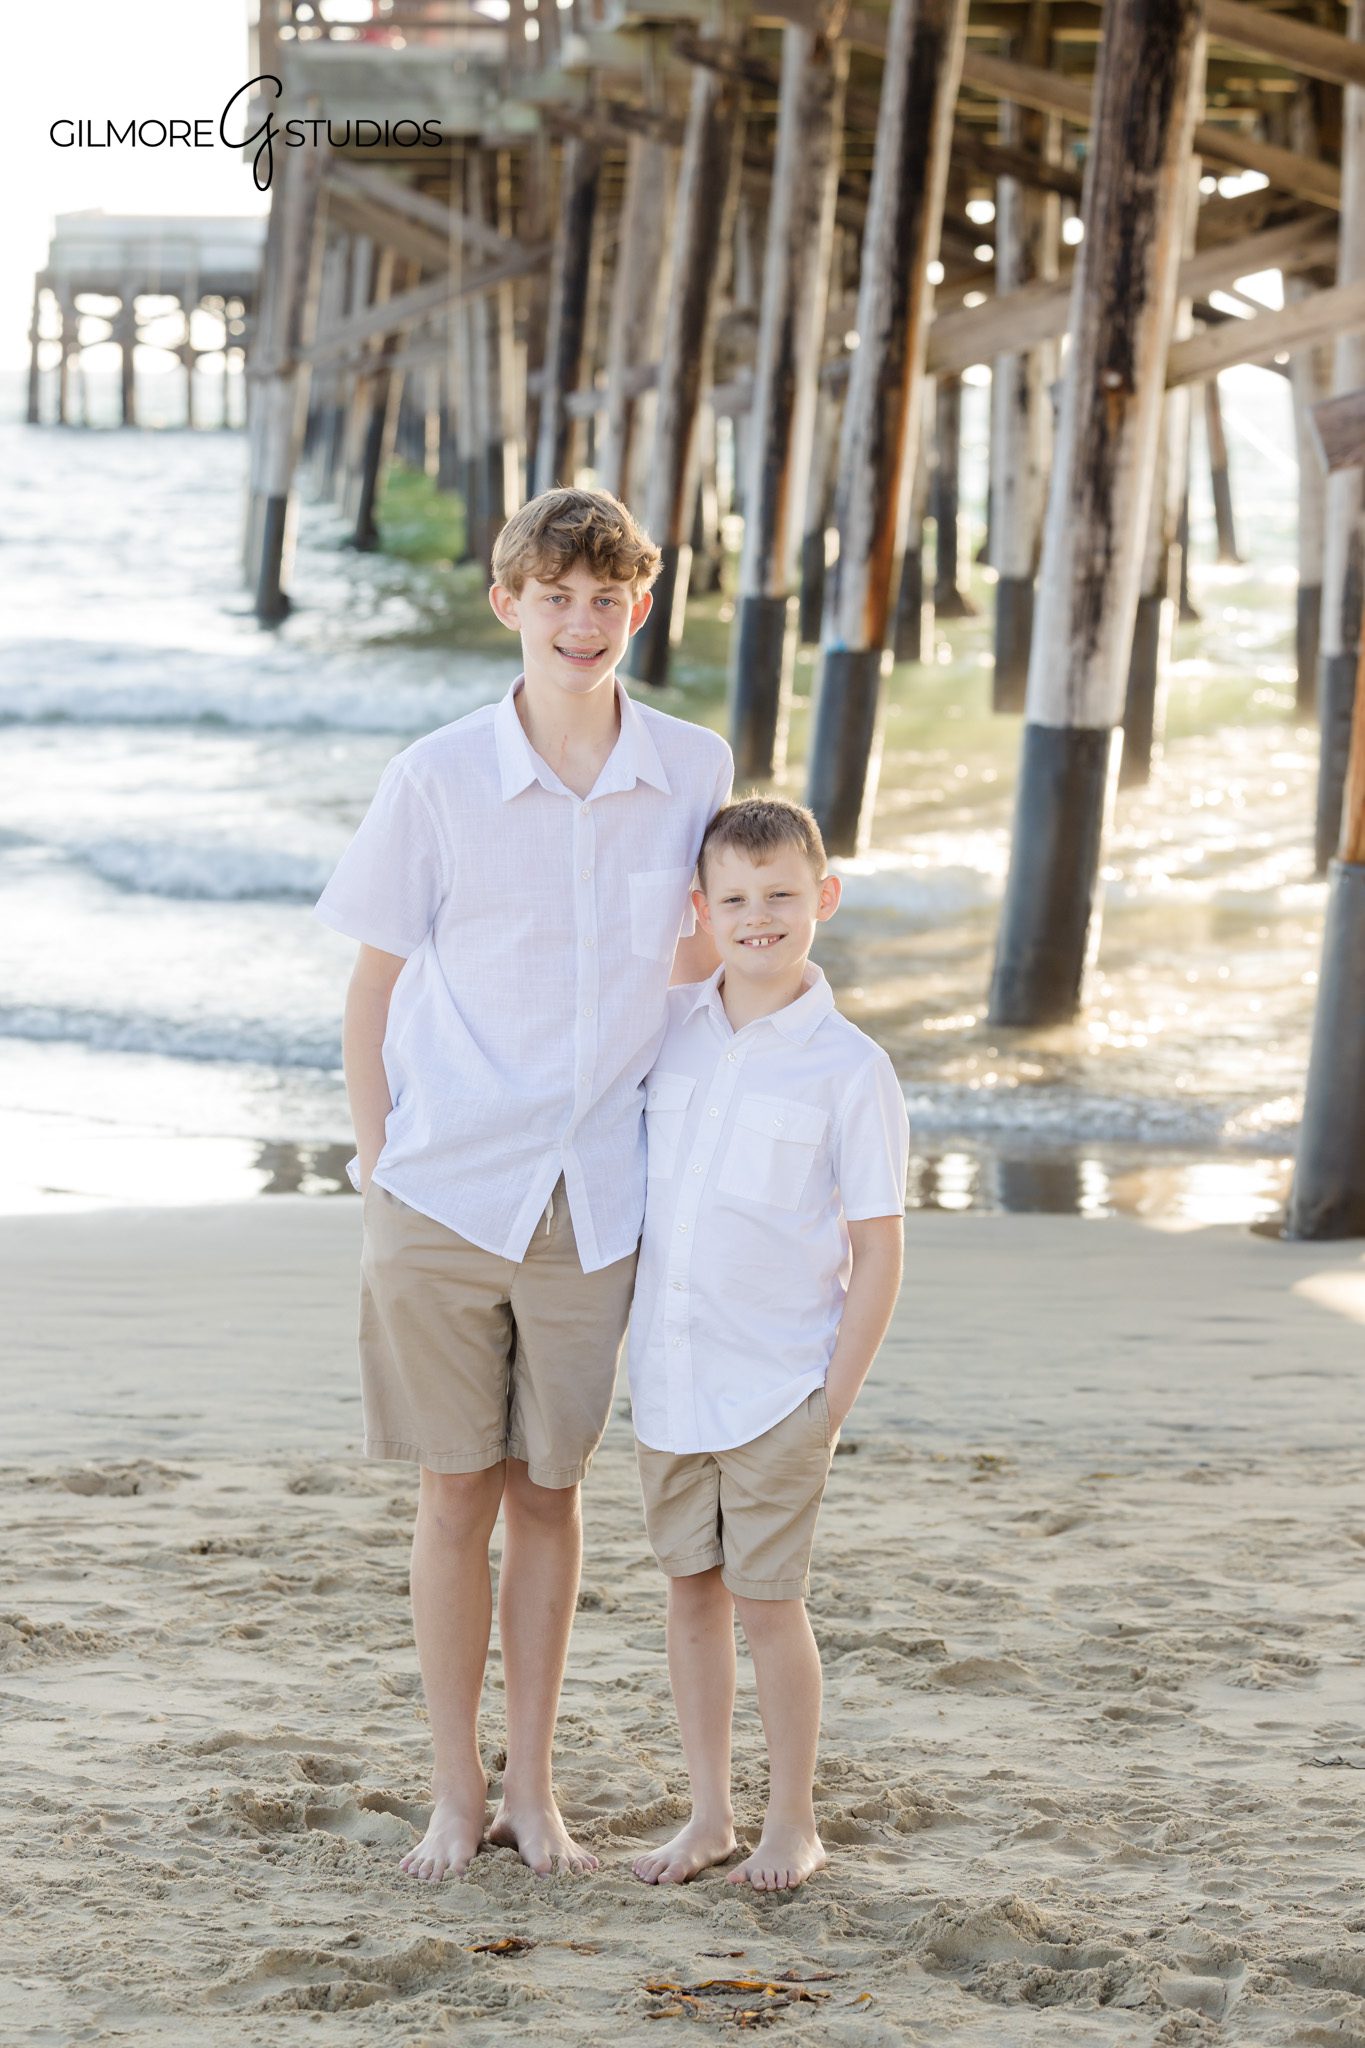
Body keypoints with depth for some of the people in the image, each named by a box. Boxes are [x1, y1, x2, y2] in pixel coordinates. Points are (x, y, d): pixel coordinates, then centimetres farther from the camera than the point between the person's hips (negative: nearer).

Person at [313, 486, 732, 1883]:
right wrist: (375, 1158, 0)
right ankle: (455, 1795, 18)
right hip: (443, 1192, -1)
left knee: (547, 1491, 11)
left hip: (594, 1200, 1)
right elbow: (374, 984, 2)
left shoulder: (694, 773, -1)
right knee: (455, 1493, 6)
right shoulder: (436, 781, -7)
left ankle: (531, 1790, 22)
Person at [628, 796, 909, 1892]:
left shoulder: (851, 1070, -9)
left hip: (777, 1389, -4)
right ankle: (710, 1814, 23)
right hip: (669, 1380, 4)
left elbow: (878, 1254, -7)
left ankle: (793, 1822, 16)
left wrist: (835, 1403, -10)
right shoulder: (665, 1029, 3)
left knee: (766, 1600, 1)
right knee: (693, 1594, 12)